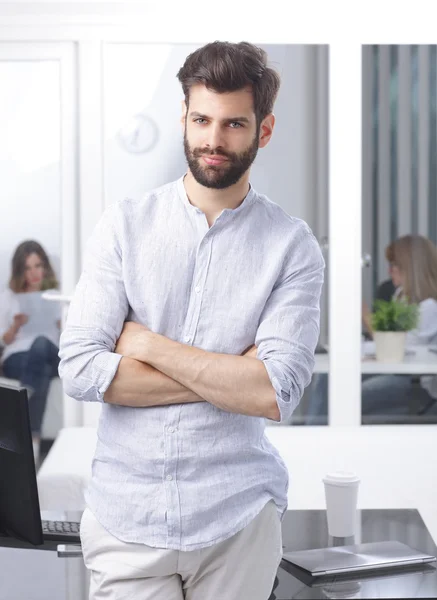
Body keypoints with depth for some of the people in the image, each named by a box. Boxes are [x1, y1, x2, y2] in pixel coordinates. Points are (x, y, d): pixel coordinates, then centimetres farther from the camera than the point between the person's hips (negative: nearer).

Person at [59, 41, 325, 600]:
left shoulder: (292, 245, -4)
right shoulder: (123, 225, -1)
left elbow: (276, 394, -15)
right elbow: (79, 370, -10)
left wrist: (147, 344, -11)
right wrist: (231, 378, -13)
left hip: (237, 516, 0)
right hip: (126, 509, 1)